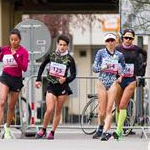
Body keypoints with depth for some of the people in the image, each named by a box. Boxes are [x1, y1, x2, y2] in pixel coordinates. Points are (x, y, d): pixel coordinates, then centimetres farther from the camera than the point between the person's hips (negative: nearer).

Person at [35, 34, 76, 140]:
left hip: (63, 87, 0)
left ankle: (52, 133, 13)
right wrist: (38, 80, 12)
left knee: (58, 111, 5)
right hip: (51, 86, 0)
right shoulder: (51, 55, 1)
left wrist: (66, 79, -22)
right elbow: (42, 66, 15)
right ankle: (43, 130, 5)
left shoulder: (70, 59, -4)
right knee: (49, 110, -12)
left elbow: (73, 75, -3)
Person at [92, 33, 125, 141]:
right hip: (102, 82, 0)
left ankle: (105, 132, -10)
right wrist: (102, 68, -20)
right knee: (102, 110, 2)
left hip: (113, 83, 0)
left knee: (109, 109, -8)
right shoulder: (101, 53, 3)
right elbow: (94, 68, 0)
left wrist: (121, 75, 0)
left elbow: (124, 68, 19)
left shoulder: (119, 55, 7)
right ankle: (100, 127, 29)